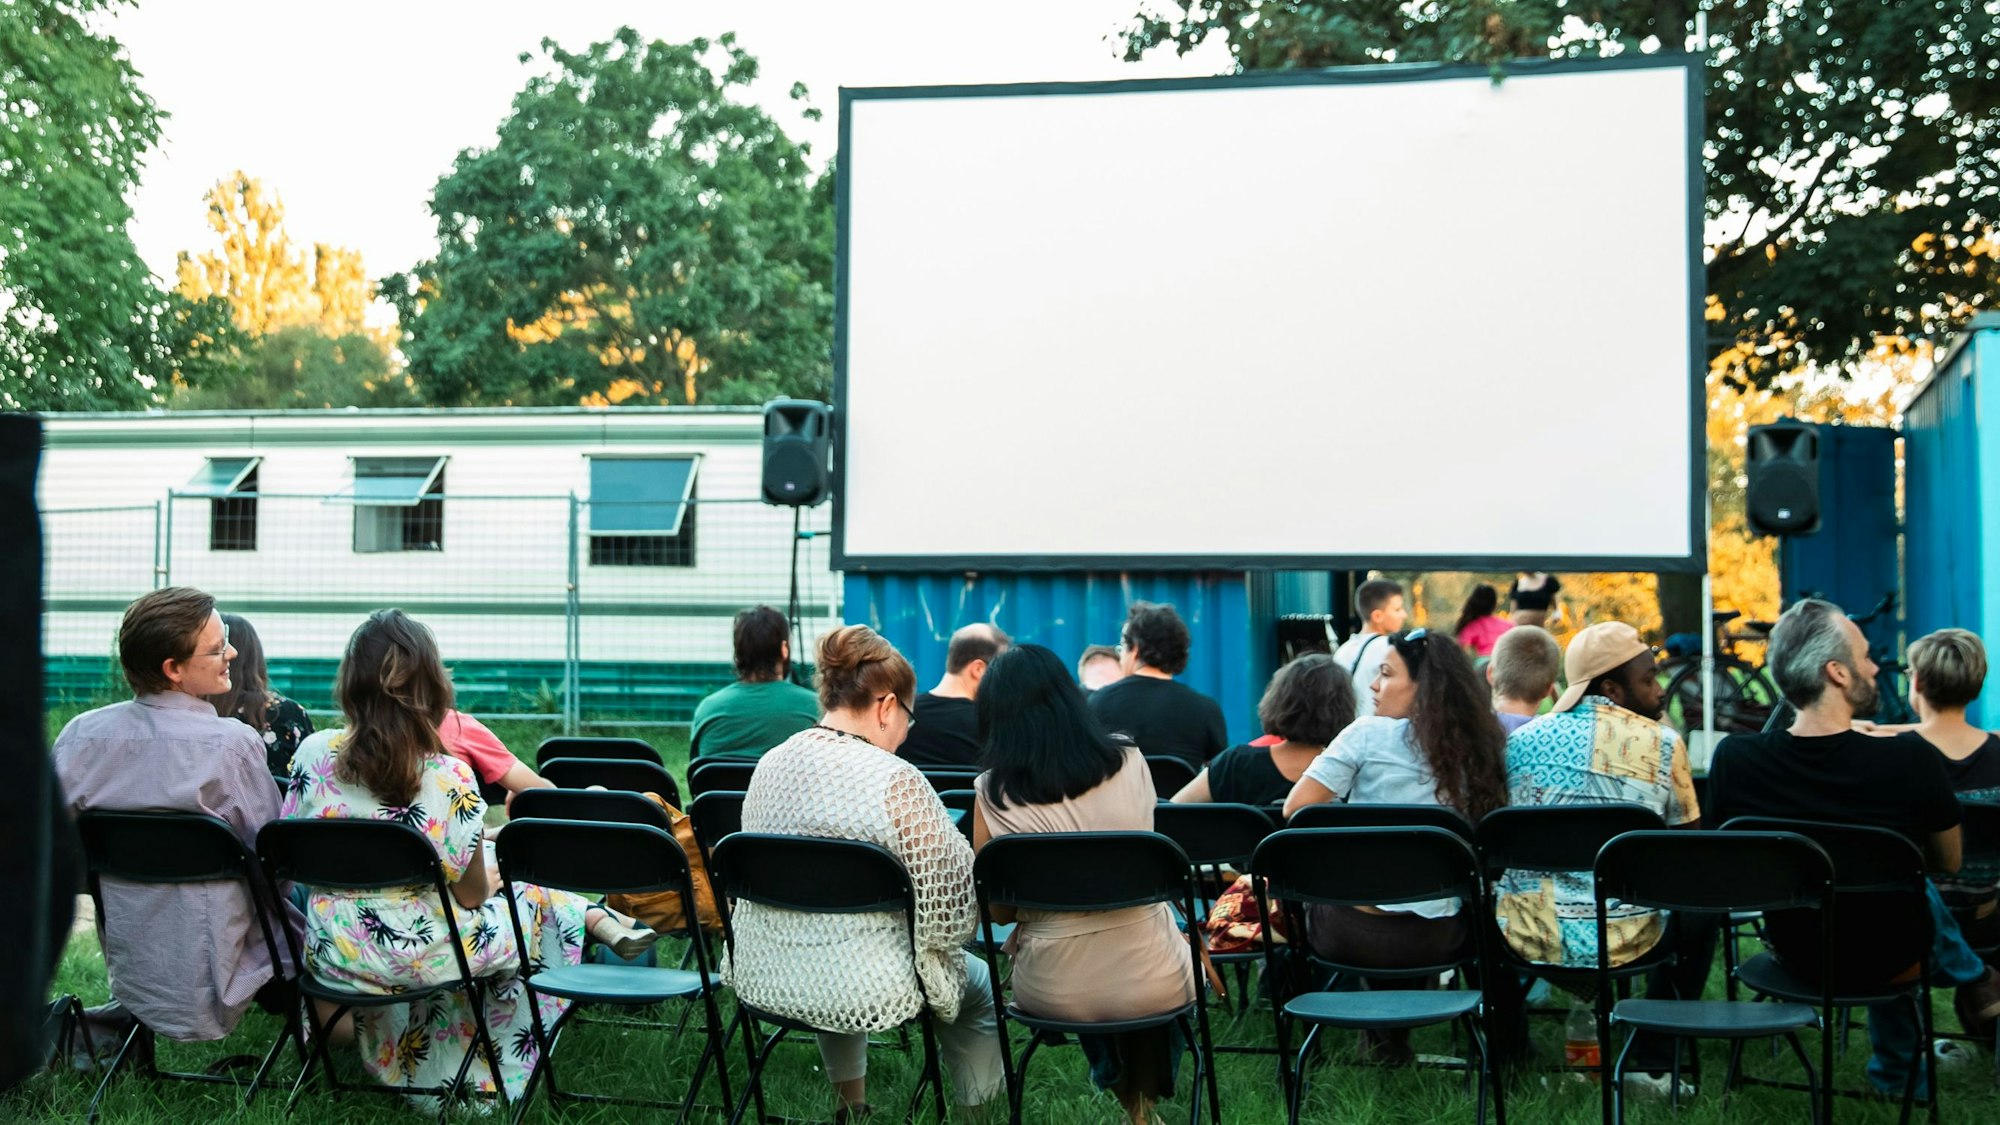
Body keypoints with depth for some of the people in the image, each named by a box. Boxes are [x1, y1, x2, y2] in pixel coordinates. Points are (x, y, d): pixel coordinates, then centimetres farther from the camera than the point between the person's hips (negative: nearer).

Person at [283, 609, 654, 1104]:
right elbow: (472, 895, -11)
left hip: (333, 956, 5)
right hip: (426, 956, -5)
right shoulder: (450, 778, -23)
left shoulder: (312, 754, -13)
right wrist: (496, 869, 12)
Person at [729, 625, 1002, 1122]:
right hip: (864, 992, -6)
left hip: (763, 979, 6)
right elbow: (952, 905, -17)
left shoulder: (768, 765, 0)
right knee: (982, 989, 22)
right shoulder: (896, 783, -20)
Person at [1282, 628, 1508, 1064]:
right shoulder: (1474, 751, 4)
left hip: (1354, 934, -5)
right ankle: (1390, 1036, 42)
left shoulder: (1370, 734, -8)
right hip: (1436, 940, 5)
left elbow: (1295, 810, -10)